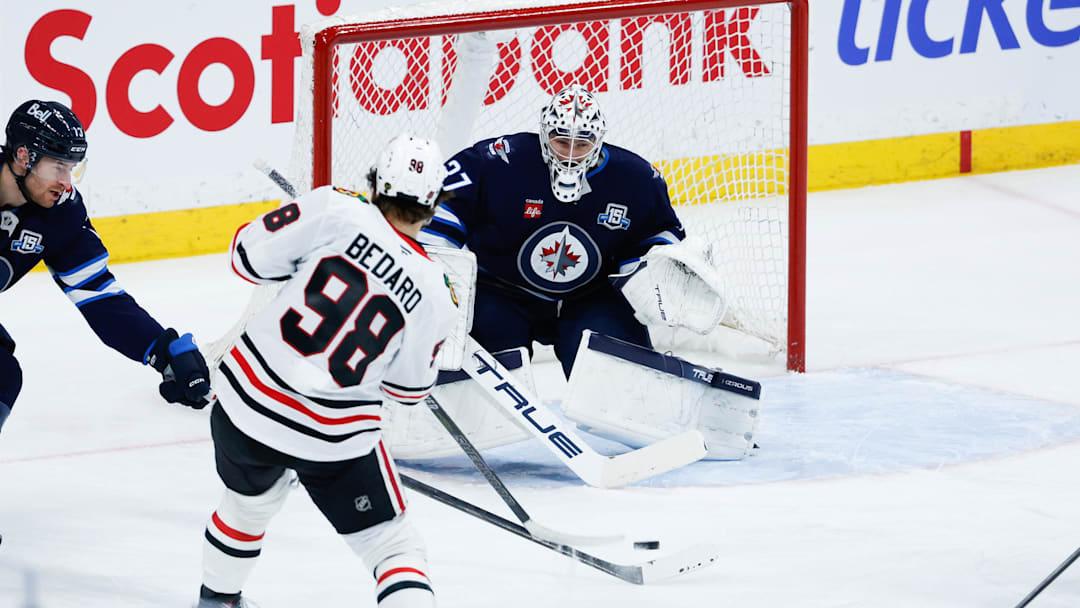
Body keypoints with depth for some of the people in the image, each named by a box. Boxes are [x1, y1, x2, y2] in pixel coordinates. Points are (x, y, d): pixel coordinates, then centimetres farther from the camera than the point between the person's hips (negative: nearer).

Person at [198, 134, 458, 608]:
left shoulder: (337, 211, -10)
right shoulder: (435, 297, -5)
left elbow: (251, 255, -6)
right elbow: (409, 387, 7)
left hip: (250, 401, 2)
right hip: (335, 438, -2)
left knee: (250, 500, 31)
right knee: (390, 544, 8)